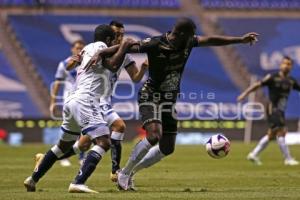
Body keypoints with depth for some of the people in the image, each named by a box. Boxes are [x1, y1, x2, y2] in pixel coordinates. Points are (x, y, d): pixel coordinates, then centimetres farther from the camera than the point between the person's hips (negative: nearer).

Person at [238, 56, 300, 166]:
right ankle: (288, 159, -10)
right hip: (272, 109, -7)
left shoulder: (291, 81, 8)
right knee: (281, 132, -13)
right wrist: (245, 93, -11)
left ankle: (254, 154, 23)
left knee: (271, 135, 13)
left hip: (281, 111, 7)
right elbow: (258, 85, -6)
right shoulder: (273, 77, -8)